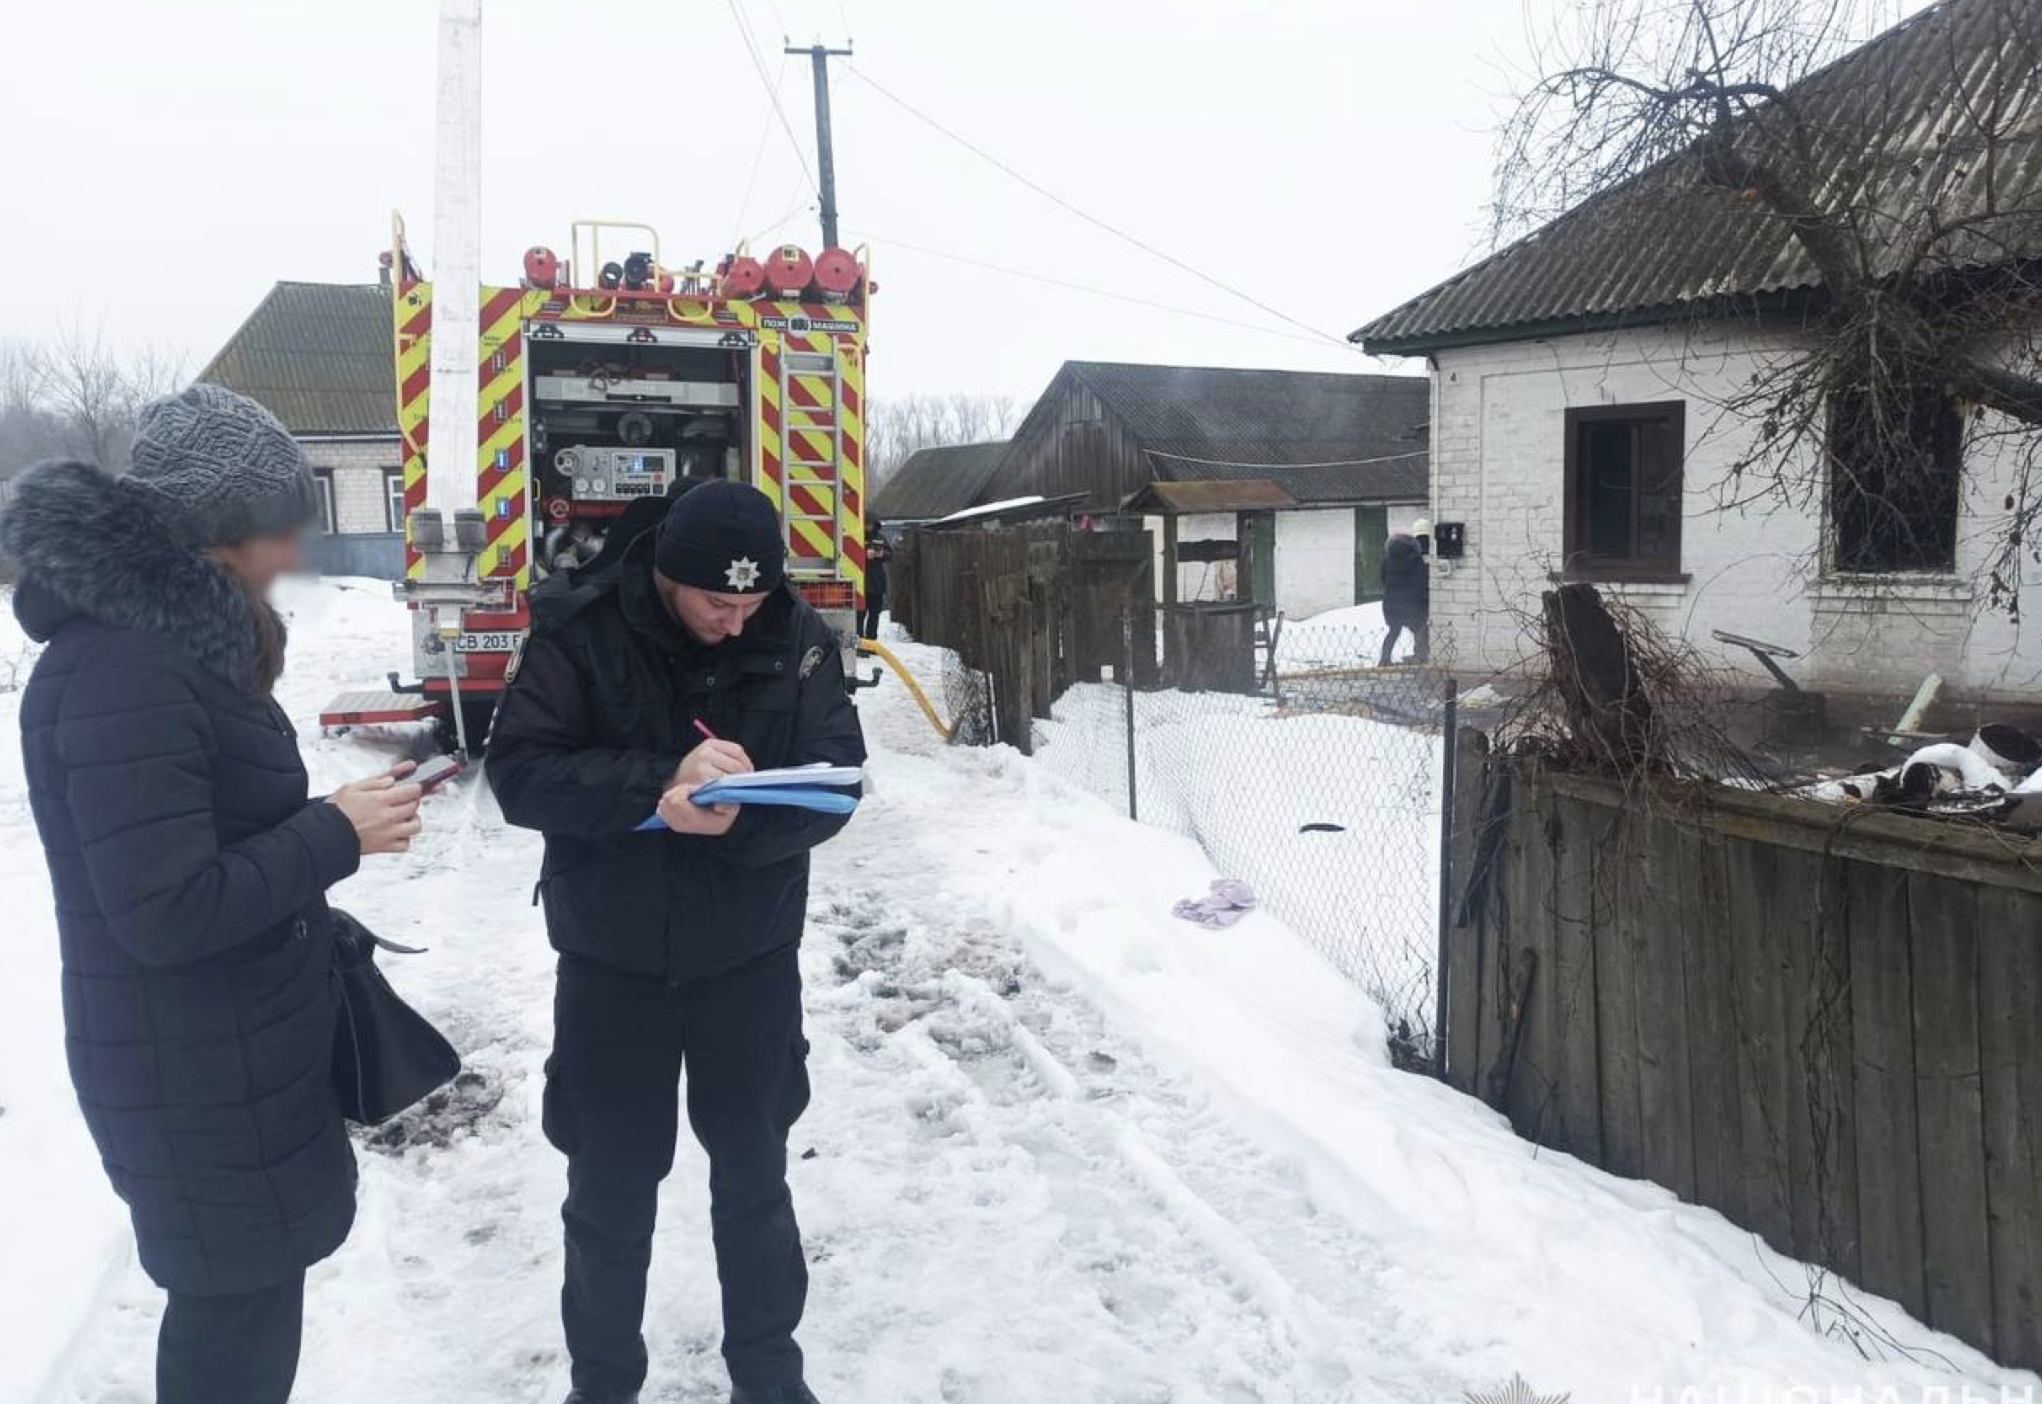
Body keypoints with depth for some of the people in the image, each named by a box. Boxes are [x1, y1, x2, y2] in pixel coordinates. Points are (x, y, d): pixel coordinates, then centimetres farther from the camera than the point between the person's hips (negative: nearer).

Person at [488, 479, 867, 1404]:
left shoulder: (798, 639, -8)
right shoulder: (579, 630, -13)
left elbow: (834, 784, -11)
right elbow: (520, 773, -18)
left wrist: (737, 818, -31)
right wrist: (662, 782, -31)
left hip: (750, 956, 2)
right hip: (611, 960, -1)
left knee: (753, 1176, 18)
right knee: (610, 1191, 13)